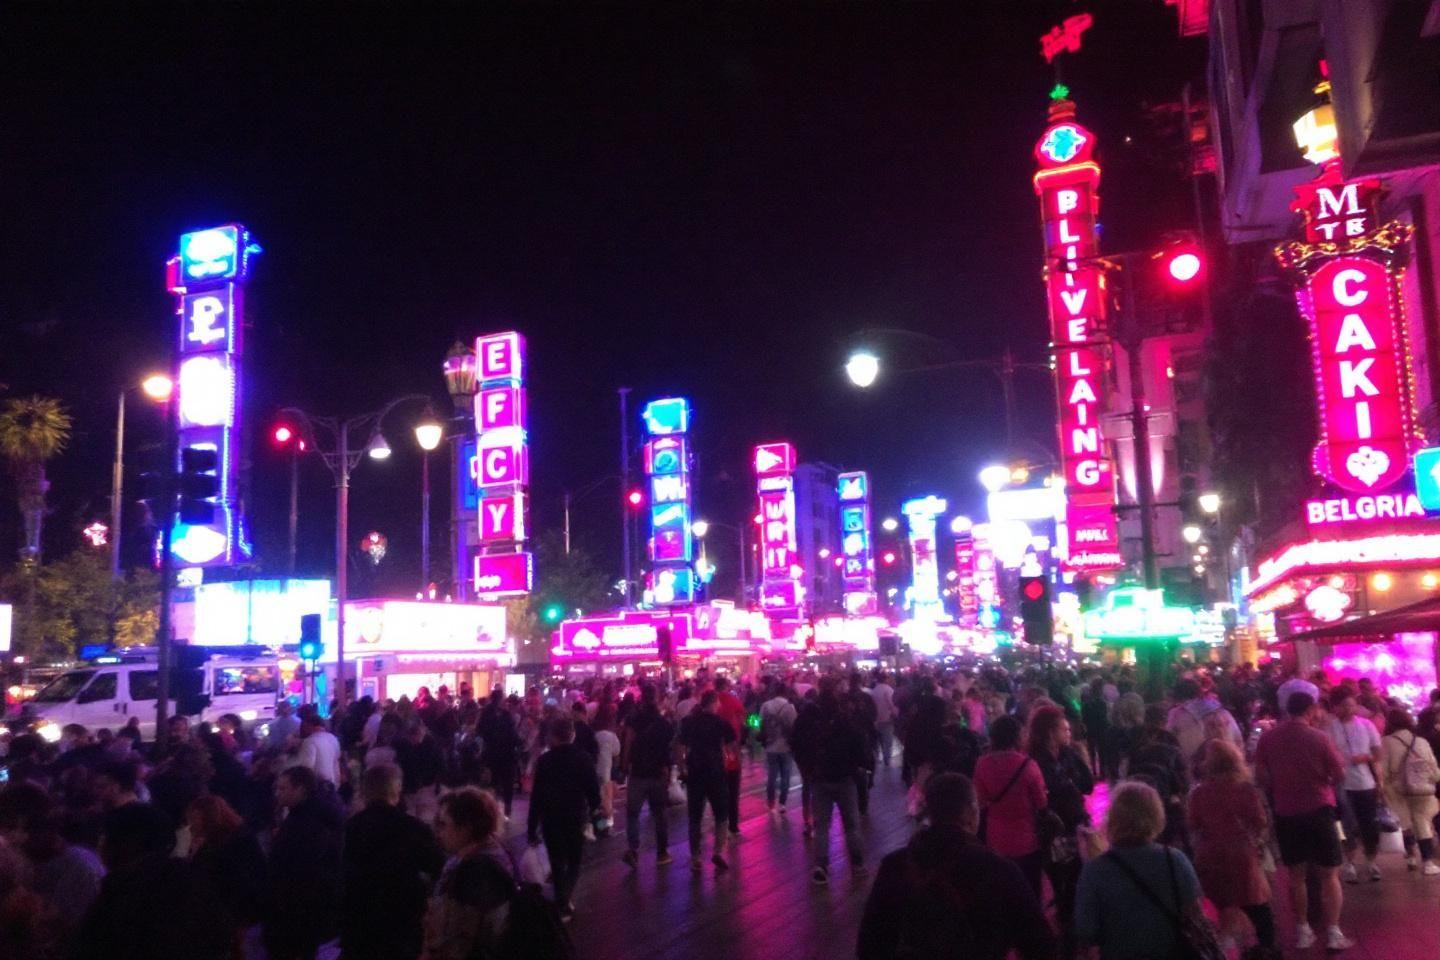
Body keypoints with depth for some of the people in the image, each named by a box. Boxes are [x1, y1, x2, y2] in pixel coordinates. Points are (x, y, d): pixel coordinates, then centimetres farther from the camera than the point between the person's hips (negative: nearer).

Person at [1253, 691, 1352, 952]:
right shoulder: (1319, 738, -12)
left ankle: (1302, 931, 20)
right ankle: (1333, 933, 6)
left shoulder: (1267, 738, -3)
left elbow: (1261, 776, 2)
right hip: (1318, 810, -3)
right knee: (1329, 874, 8)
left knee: (1296, 875, 15)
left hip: (1285, 813, 3)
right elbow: (1340, 776, -6)